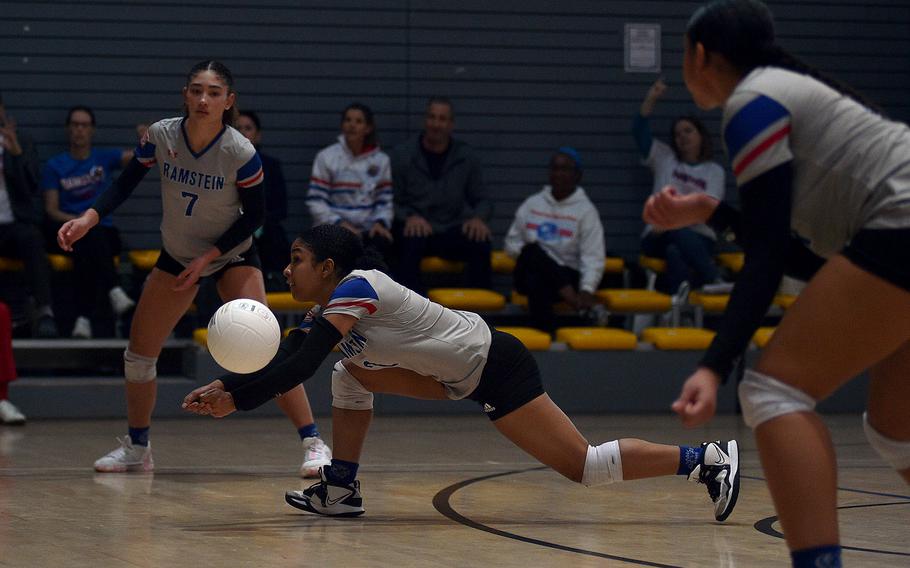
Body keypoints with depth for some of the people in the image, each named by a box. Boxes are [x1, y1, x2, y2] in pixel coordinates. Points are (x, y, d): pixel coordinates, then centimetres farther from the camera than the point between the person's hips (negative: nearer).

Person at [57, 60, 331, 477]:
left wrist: (209, 257, -18)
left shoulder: (240, 153, -24)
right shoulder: (160, 136, -16)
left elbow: (254, 214, -13)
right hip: (176, 255, 4)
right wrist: (89, 217, -19)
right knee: (139, 350, 5)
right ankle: (137, 448, 24)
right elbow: (126, 183, -3)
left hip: (232, 255, -4)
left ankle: (313, 443, -14)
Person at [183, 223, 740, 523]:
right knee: (352, 374, 7)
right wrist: (227, 389, -9)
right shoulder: (327, 307, 9)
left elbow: (298, 369, -27)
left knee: (584, 465, -9)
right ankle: (342, 489, 10)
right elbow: (285, 364, 5)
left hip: (496, 368, -9)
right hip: (457, 373, 9)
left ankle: (708, 458, -4)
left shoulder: (353, 289, -19)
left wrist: (234, 396, -24)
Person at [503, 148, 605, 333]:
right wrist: (530, 254, -4)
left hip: (566, 275, -3)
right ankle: (571, 297, -43)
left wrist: (587, 290, -22)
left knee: (538, 283, -38)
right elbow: (512, 242, 20)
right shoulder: (532, 204, 15)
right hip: (528, 274, 3)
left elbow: (593, 257, -6)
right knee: (533, 250, -34)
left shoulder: (586, 210, 3)